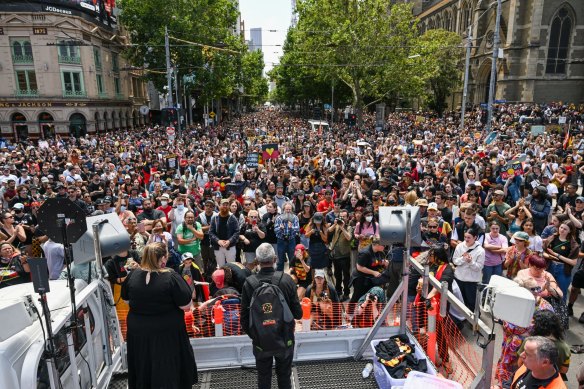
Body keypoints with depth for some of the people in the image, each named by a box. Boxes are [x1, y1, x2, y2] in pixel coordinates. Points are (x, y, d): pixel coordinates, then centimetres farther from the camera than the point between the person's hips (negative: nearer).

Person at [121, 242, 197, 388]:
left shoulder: (132, 275, -8)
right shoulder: (171, 277, -22)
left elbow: (126, 299, 8)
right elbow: (186, 305, -18)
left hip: (138, 330, 4)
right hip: (167, 333, -4)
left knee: (143, 369, 24)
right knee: (169, 371, 14)